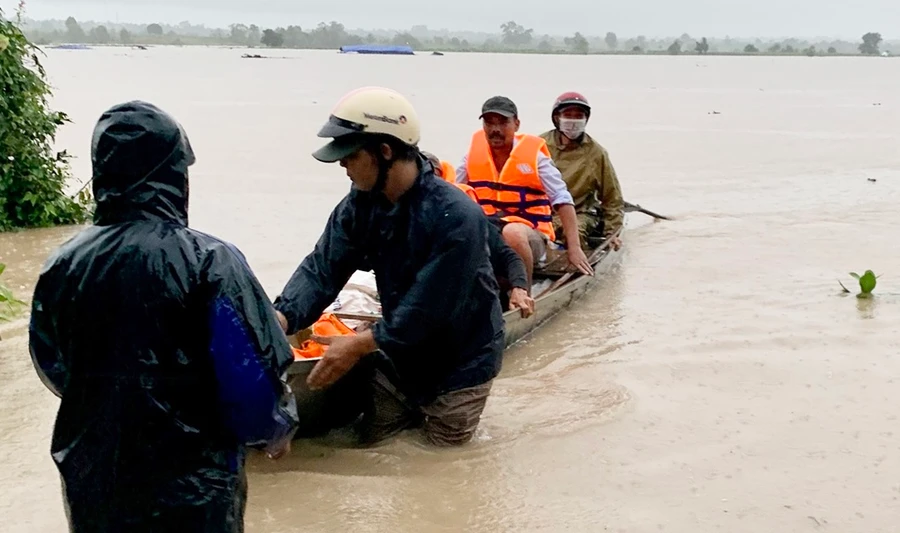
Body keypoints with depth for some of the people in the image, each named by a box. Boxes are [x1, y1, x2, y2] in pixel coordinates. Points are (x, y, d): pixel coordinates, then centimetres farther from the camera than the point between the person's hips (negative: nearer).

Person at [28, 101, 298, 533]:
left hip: (92, 479, 4)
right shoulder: (209, 261, -18)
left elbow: (53, 368, 10)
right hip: (190, 487, -4)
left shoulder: (61, 265, -5)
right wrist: (277, 428, 5)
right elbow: (251, 376, -17)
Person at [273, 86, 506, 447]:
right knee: (365, 445, 13)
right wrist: (282, 318, -30)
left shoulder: (457, 217, -31)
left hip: (459, 360, -6)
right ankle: (418, 410, 38)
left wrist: (361, 345, -28)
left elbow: (430, 309, -30)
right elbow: (323, 269, -13)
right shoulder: (361, 203, -10)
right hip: (400, 351, 6)